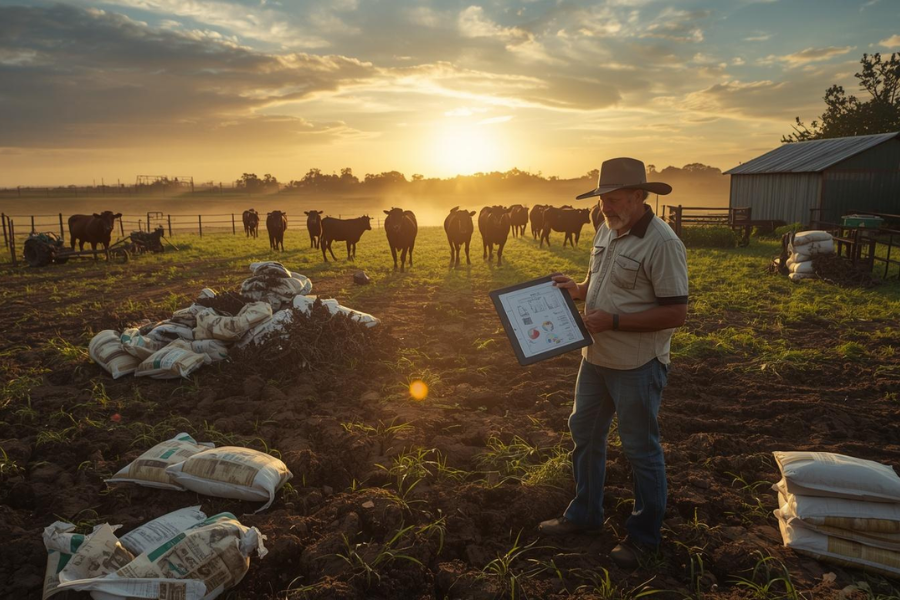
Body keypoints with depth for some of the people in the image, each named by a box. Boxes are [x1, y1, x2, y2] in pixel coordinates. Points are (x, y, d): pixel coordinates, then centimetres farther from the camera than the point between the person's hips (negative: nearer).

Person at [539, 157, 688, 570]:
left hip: (638, 366, -8)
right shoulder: (606, 231, 6)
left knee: (641, 450, 8)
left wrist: (613, 321, -23)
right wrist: (577, 289, -1)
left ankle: (644, 536, 27)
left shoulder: (661, 243, -20)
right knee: (585, 433, 19)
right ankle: (584, 514, 38)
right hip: (596, 357, 9)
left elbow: (676, 313, -22)